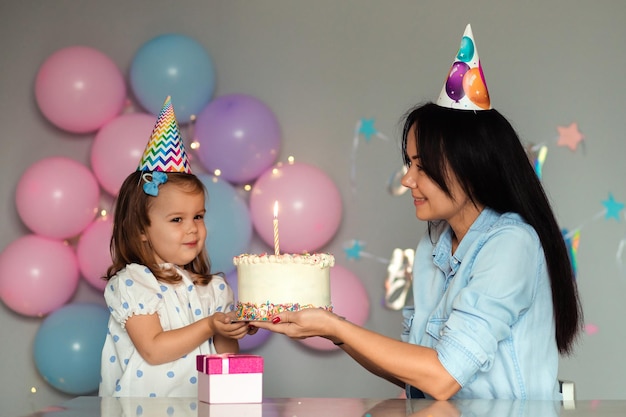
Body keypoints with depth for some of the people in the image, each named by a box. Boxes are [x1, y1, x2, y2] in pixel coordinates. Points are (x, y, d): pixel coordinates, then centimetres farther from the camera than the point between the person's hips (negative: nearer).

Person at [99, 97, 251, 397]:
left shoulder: (213, 288, 12)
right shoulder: (131, 283, -4)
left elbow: (226, 355, 14)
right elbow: (153, 350, -13)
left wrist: (231, 333, -5)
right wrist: (208, 327, -13)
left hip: (203, 398, 6)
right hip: (144, 400, -6)